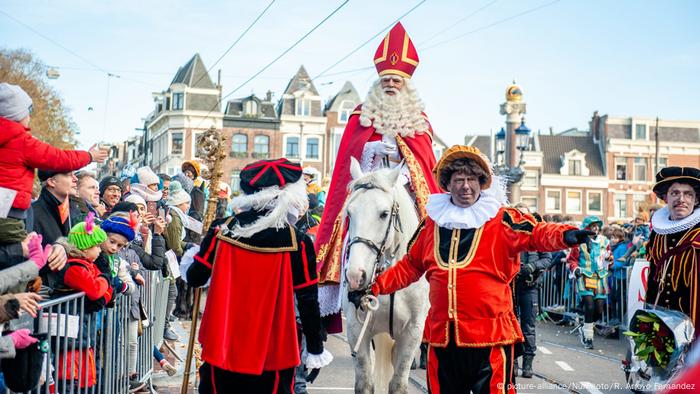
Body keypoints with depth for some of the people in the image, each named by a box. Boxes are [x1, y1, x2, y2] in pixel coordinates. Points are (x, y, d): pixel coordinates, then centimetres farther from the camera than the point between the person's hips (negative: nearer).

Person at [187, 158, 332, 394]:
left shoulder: (223, 230, -6)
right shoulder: (297, 243, -12)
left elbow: (195, 278, 2)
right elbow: (308, 301, -7)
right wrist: (315, 350, 4)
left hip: (223, 347, 2)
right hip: (272, 354, -2)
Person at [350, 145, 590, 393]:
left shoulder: (501, 220, -1)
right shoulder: (432, 223, 11)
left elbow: (536, 233, -17)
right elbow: (408, 267, 18)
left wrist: (564, 235, -37)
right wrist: (374, 287, 10)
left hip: (490, 337, -4)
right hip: (442, 336, 4)